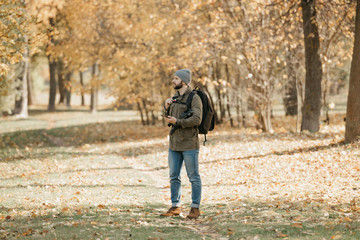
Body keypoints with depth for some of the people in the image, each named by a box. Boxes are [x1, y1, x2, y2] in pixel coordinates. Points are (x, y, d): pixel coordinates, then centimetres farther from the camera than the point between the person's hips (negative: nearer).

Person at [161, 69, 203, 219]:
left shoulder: (194, 98, -8)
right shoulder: (175, 98, 14)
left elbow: (197, 119, -19)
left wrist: (177, 122, -18)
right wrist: (167, 108, 3)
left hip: (189, 144, -7)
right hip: (174, 143, 8)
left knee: (193, 177, -1)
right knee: (174, 177, 9)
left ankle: (195, 208, 4)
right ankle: (175, 207, 17)